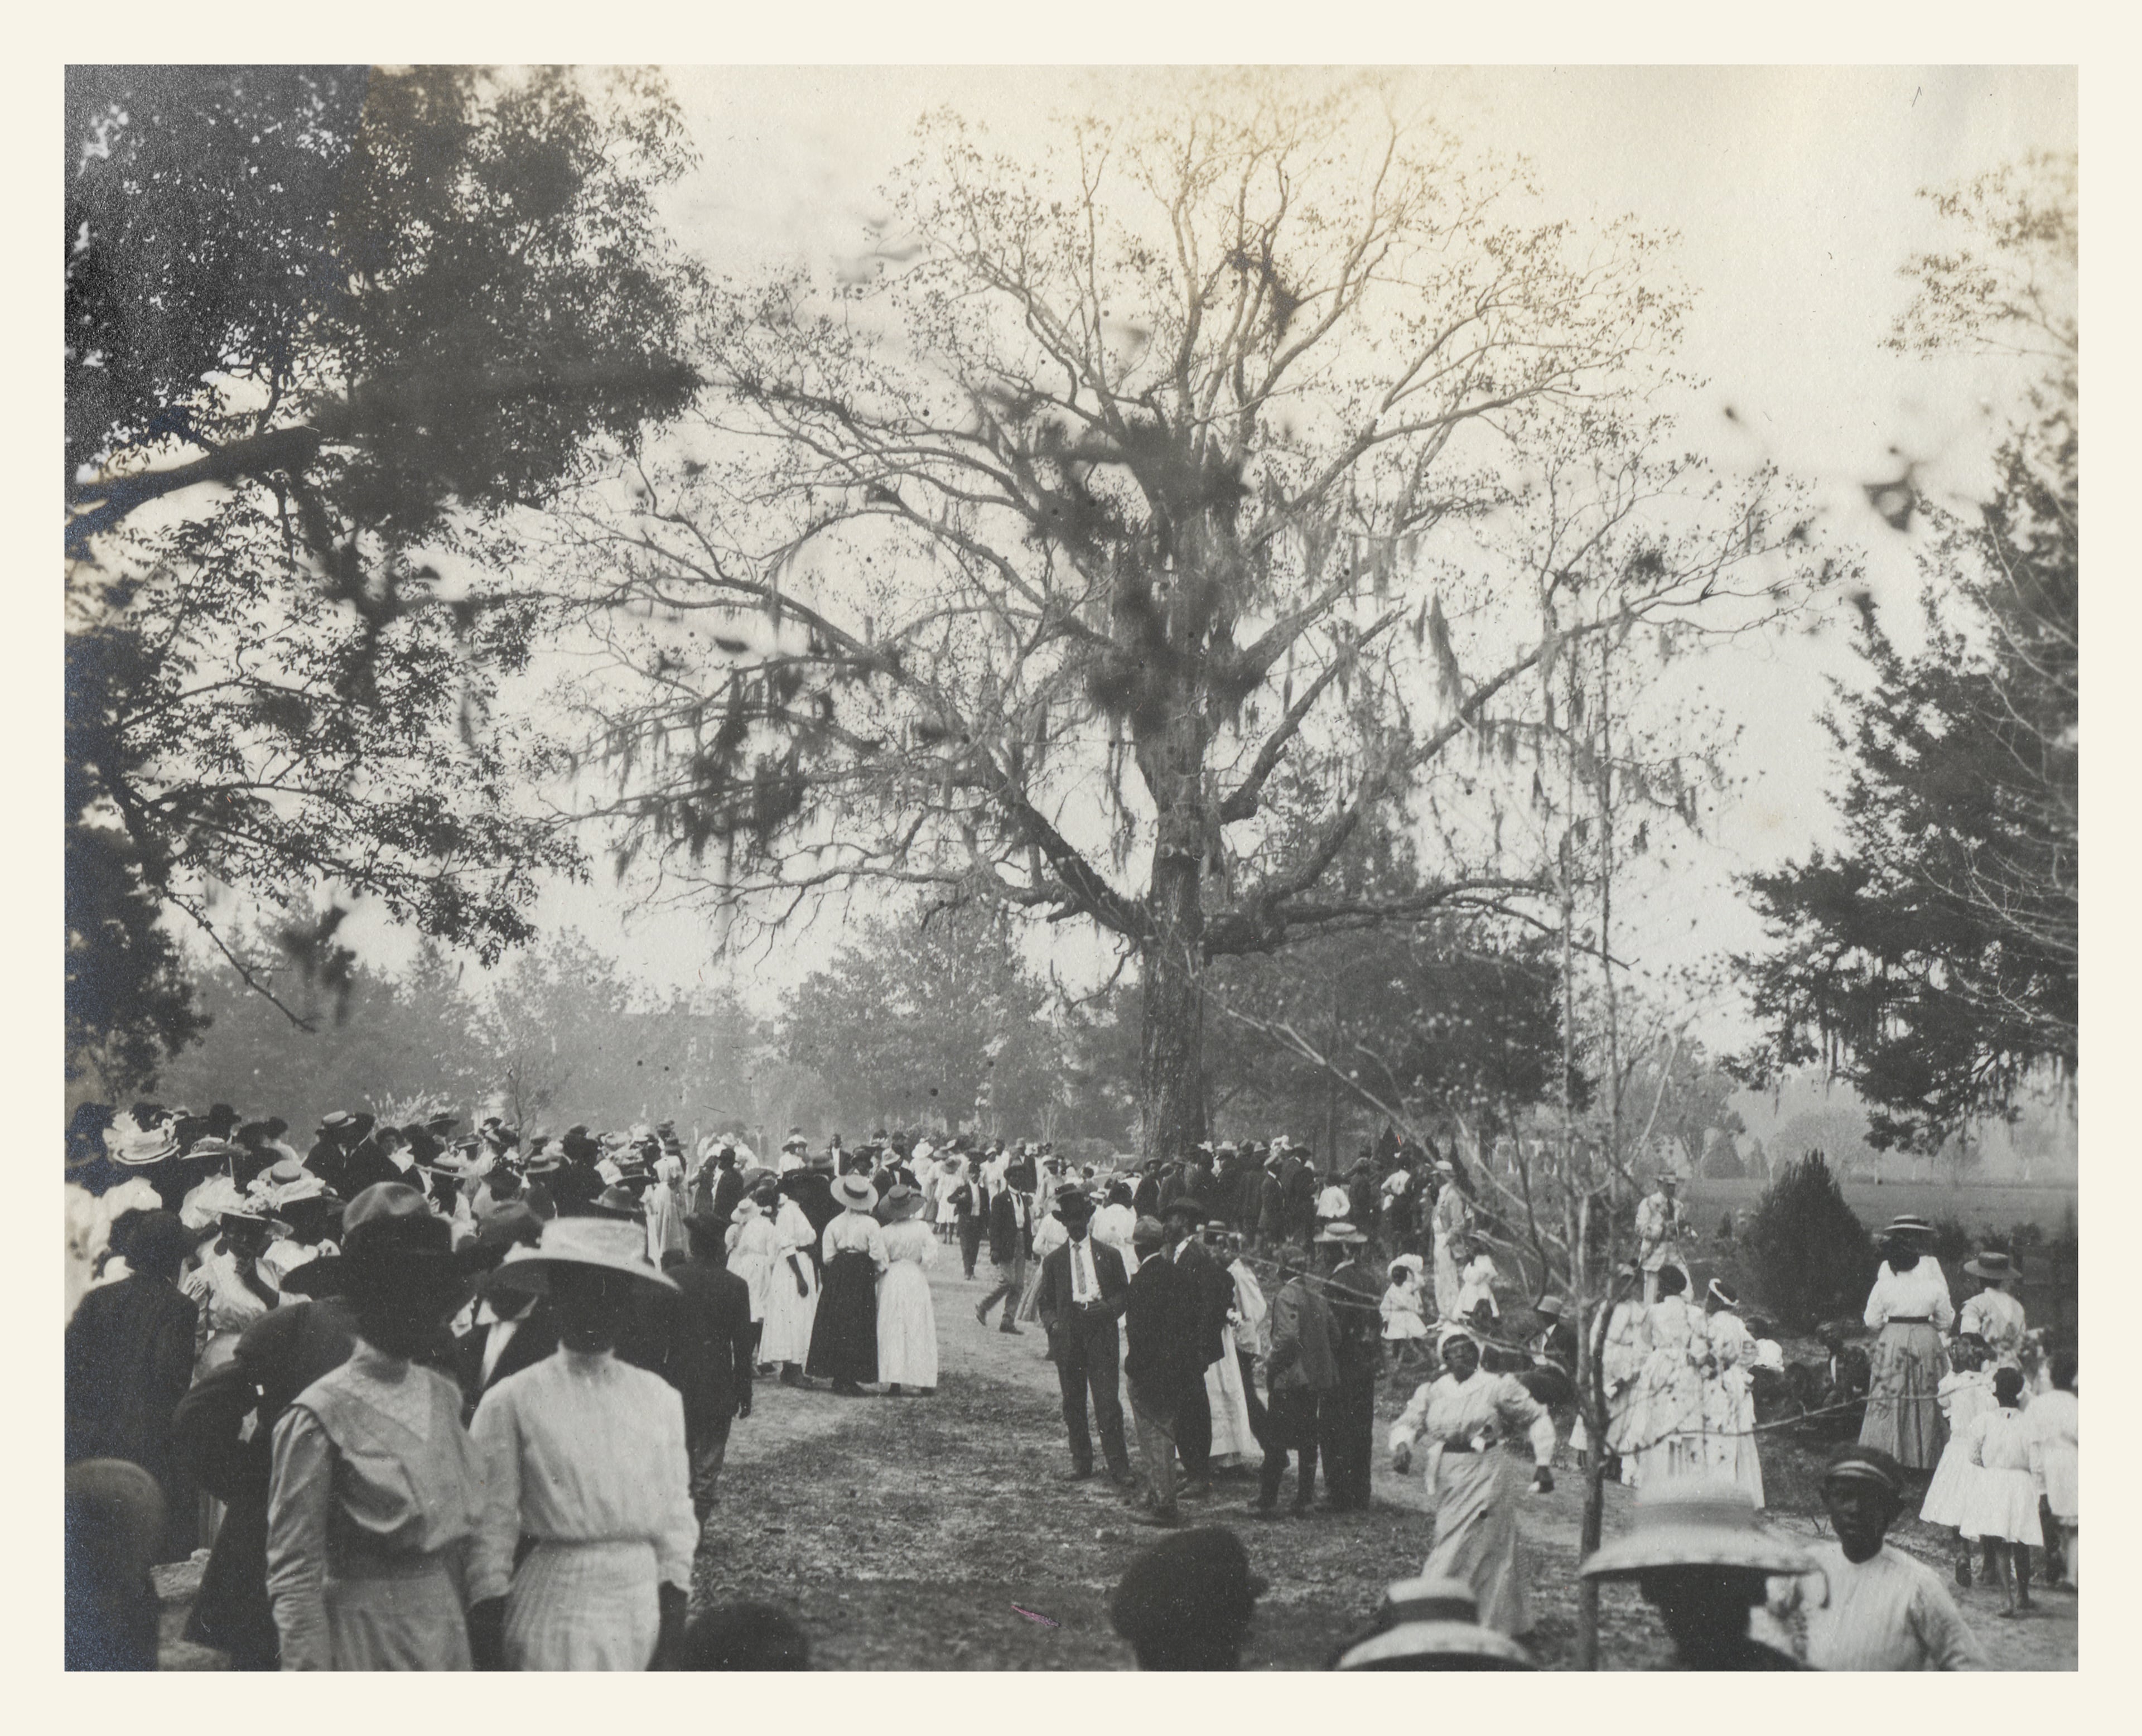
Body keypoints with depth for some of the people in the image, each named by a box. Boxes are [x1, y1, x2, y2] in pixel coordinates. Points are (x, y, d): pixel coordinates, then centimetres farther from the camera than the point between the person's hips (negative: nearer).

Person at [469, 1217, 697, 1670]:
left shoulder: (660, 1399, 5)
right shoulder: (510, 1403, -5)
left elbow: (676, 1513, 8)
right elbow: (491, 1527, -3)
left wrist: (674, 1612, 5)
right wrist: (487, 1636, -4)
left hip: (644, 1607, 3)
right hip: (554, 1611, -3)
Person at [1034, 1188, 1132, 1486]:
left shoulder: (1109, 1255, 10)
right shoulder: (1054, 1261, 13)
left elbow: (1124, 1292, 11)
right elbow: (1044, 1300, 14)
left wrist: (1108, 1309, -9)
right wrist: (1052, 1322, -5)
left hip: (1102, 1335, -2)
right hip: (1067, 1336, 2)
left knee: (1107, 1402, -9)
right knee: (1073, 1403, 5)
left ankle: (1118, 1467, -6)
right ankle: (1081, 1464, 15)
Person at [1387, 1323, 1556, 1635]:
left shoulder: (1496, 1387, -2)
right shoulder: (1431, 1391, 7)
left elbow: (1538, 1419, 4)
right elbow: (1408, 1423, 3)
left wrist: (1543, 1464, -2)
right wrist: (1402, 1445, -20)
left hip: (1484, 1479, -4)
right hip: (1445, 1479, 4)